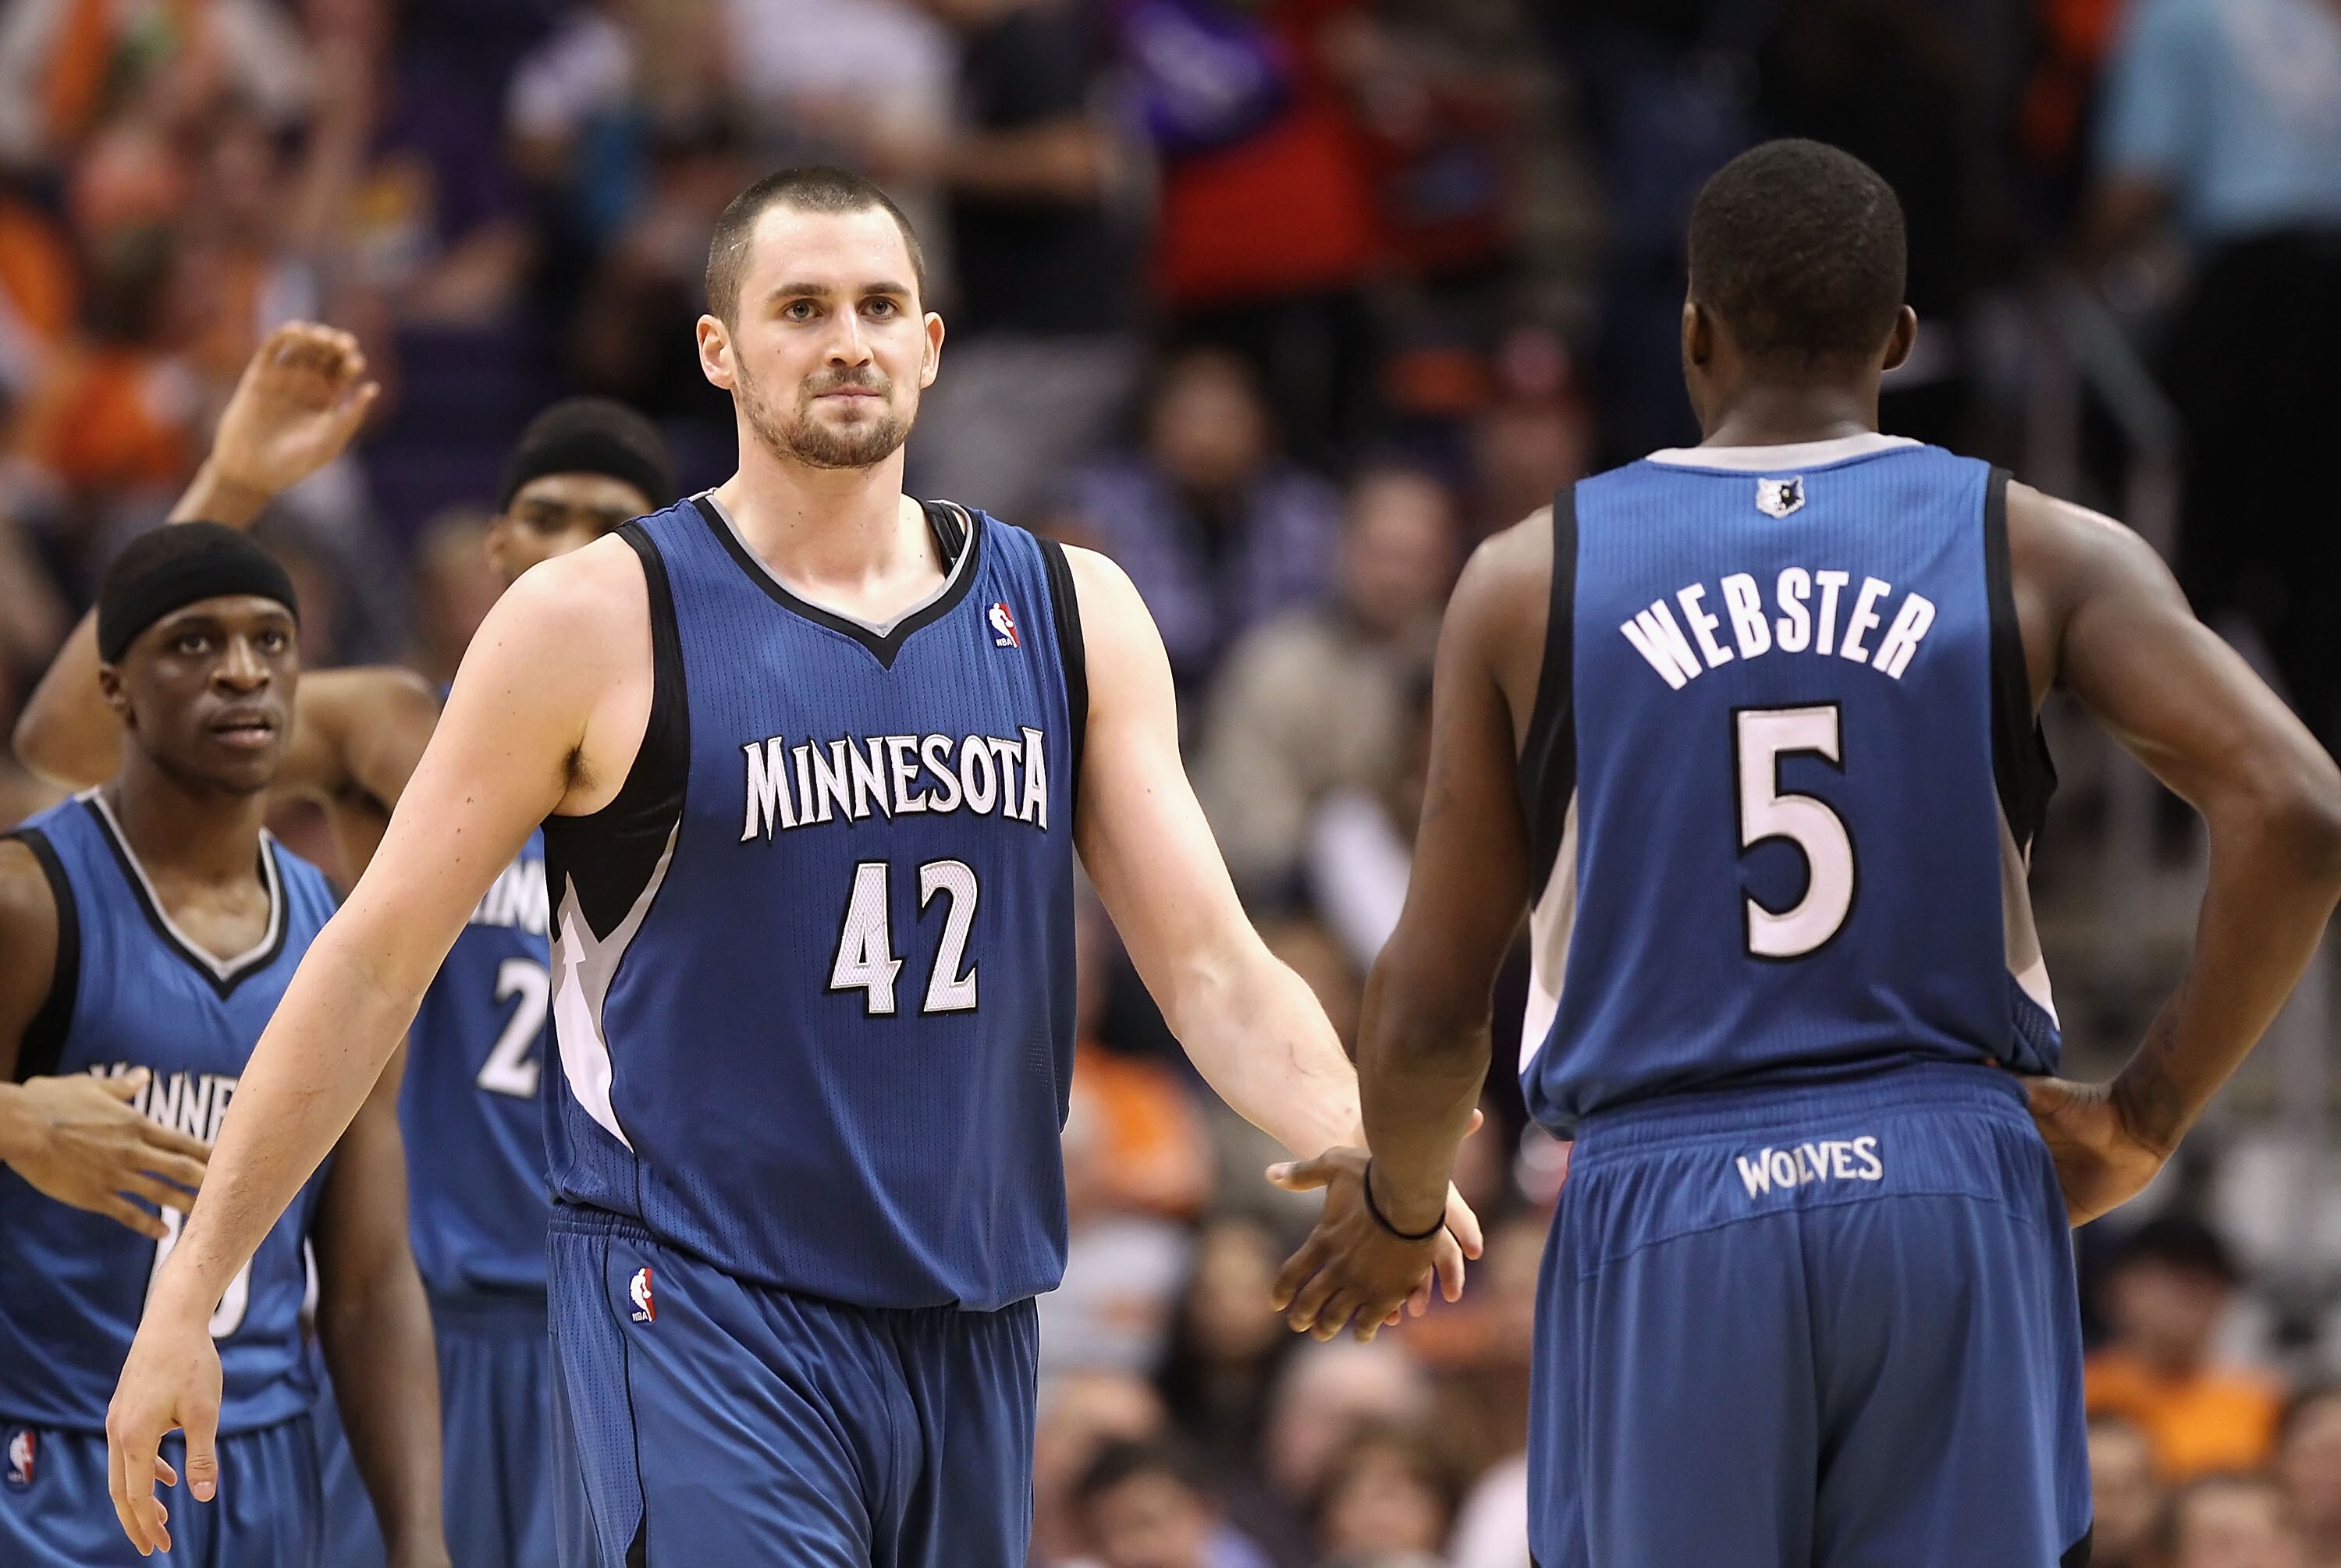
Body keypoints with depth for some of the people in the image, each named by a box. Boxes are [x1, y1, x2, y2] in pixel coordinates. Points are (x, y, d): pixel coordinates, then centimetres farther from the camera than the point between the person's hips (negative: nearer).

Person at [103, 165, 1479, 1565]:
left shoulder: (1072, 615, 9)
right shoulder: (601, 622, -3)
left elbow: (1212, 967, 5)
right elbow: (376, 961, 0)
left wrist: (1365, 1155, -16)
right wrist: (189, 1295, -1)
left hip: (970, 1331, 5)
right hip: (700, 1328, -5)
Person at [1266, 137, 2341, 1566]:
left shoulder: (1532, 581, 4)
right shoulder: (2039, 553, 4)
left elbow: (1430, 1013, 5)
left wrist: (1400, 1211, 26)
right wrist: (2142, 1122, 2)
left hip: (1662, 1227, 0)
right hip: (1955, 1198, 0)